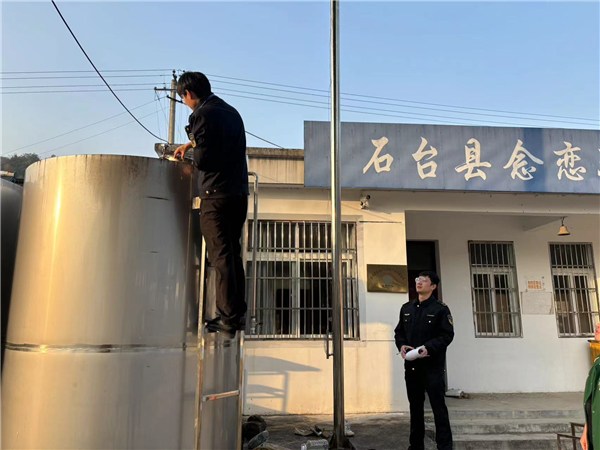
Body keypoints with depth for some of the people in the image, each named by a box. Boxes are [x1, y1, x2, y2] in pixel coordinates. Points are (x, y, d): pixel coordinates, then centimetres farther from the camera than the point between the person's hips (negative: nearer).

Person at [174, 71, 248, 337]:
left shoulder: (202, 114, -8)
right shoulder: (231, 112, 18)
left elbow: (202, 159, -13)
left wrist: (192, 152, 8)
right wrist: (192, 144, 38)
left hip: (216, 194, -8)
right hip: (239, 193, 8)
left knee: (220, 255, -5)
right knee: (233, 253, 13)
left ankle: (227, 317, -3)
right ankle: (238, 313, 17)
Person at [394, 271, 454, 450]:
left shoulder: (440, 309, -4)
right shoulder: (406, 308, 12)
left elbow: (447, 335, -9)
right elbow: (399, 331, 16)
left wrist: (429, 348, -21)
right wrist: (401, 345, -5)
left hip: (432, 365, -5)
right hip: (411, 365, 5)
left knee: (438, 406, -2)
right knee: (415, 406, 14)